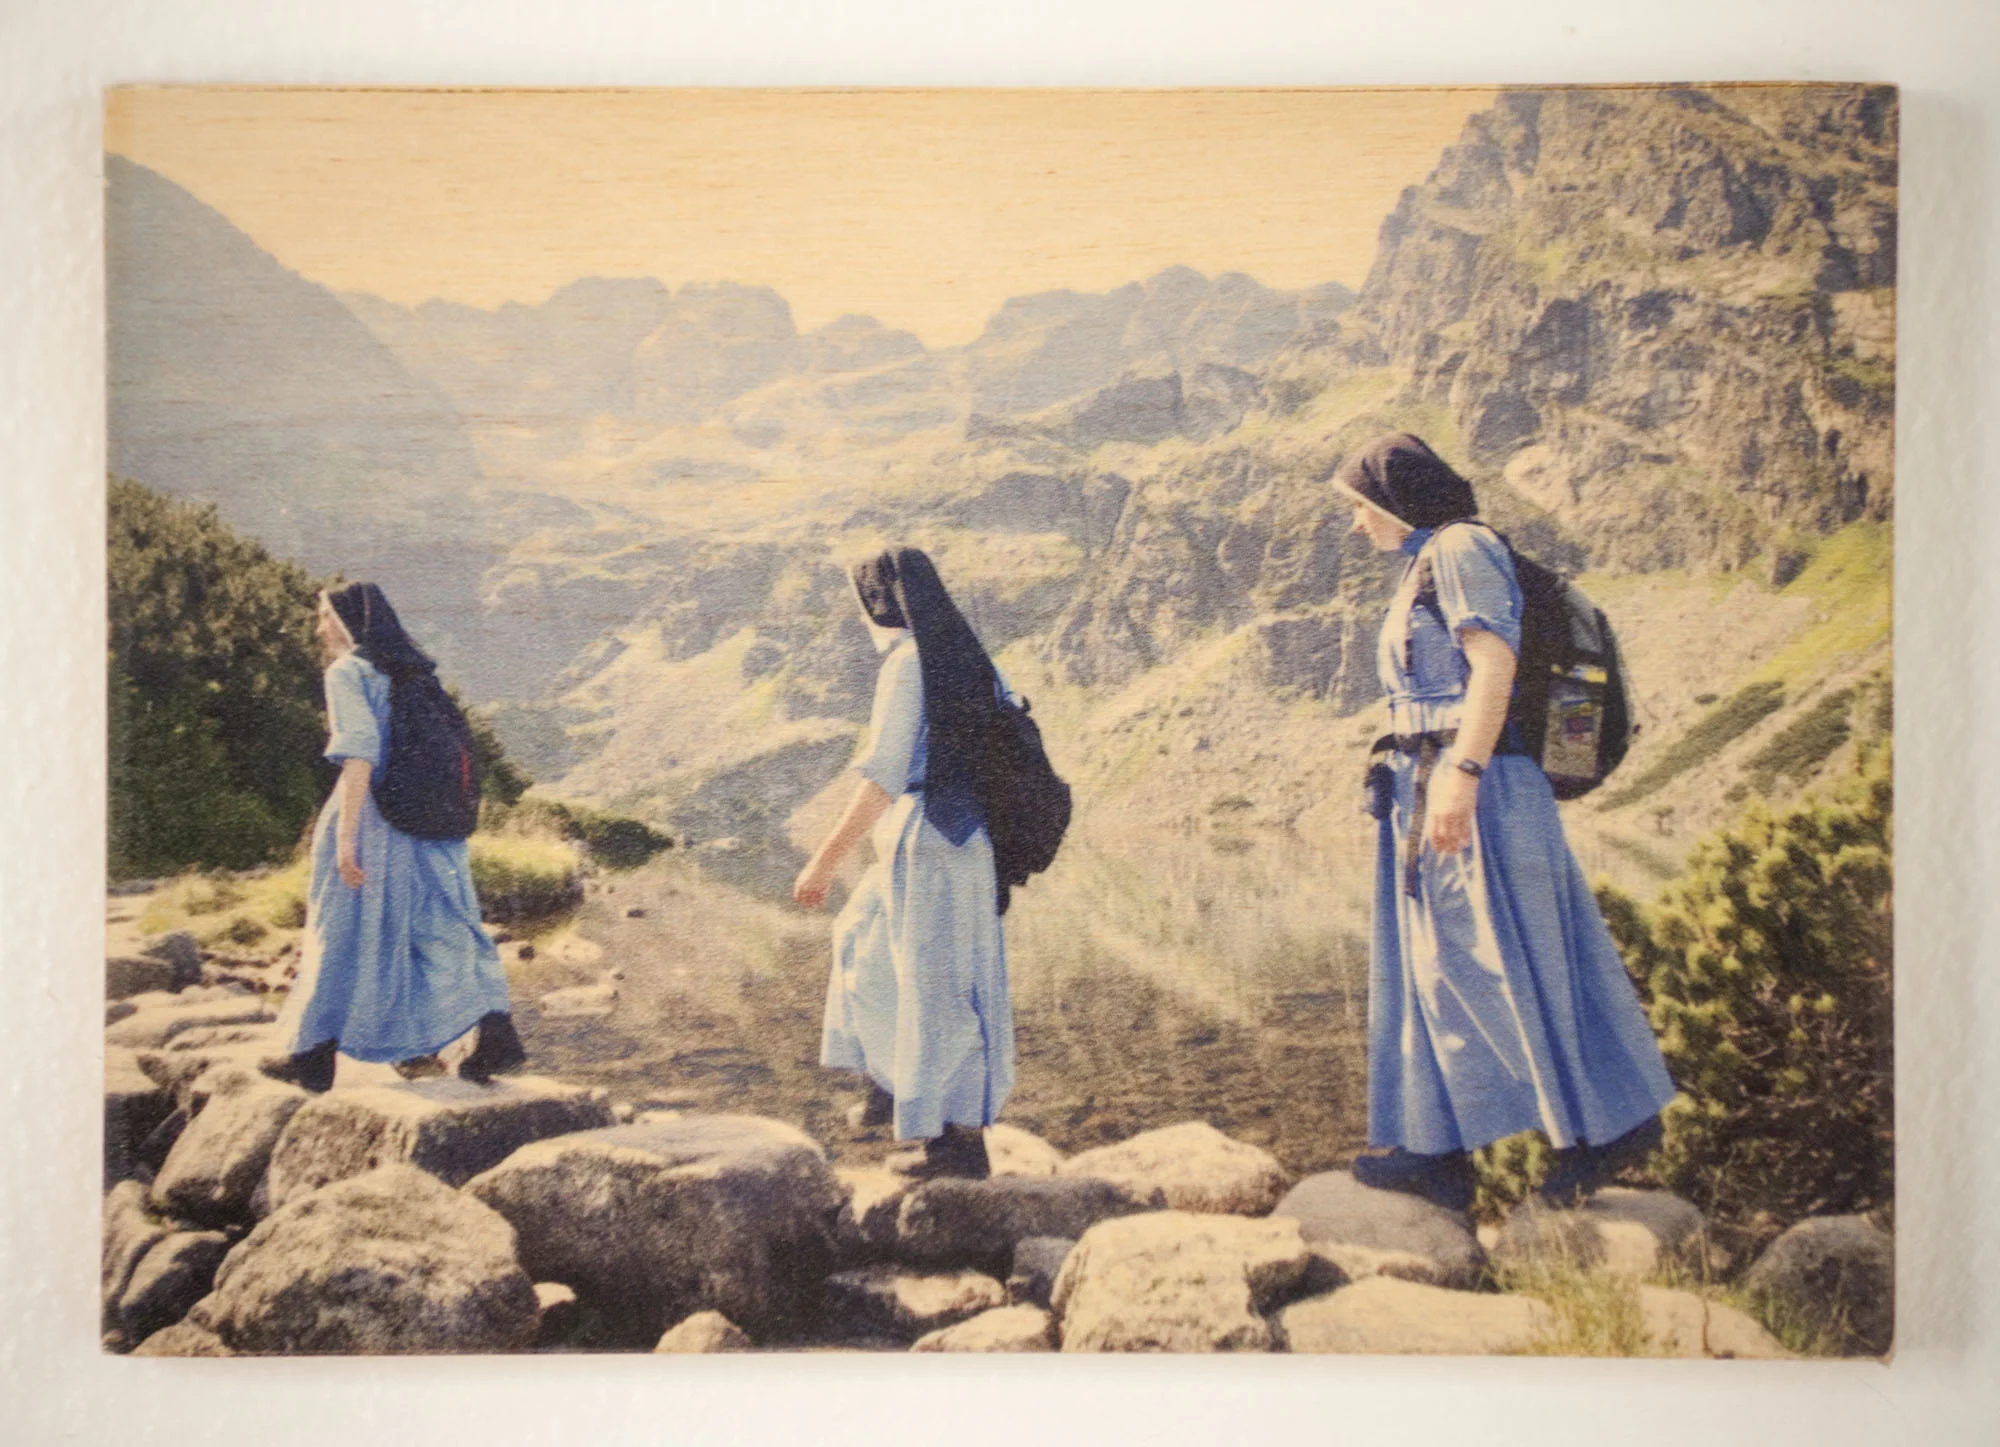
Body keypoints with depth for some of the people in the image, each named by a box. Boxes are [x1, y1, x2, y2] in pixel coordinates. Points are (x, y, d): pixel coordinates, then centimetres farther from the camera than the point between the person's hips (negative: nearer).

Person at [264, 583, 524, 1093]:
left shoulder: (348, 673, -6)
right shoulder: (414, 673, 15)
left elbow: (360, 751, -17)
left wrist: (345, 834, -19)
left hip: (373, 817, -6)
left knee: (343, 933, 5)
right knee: (443, 927, 6)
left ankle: (315, 1058, 14)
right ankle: (498, 1037, -4)